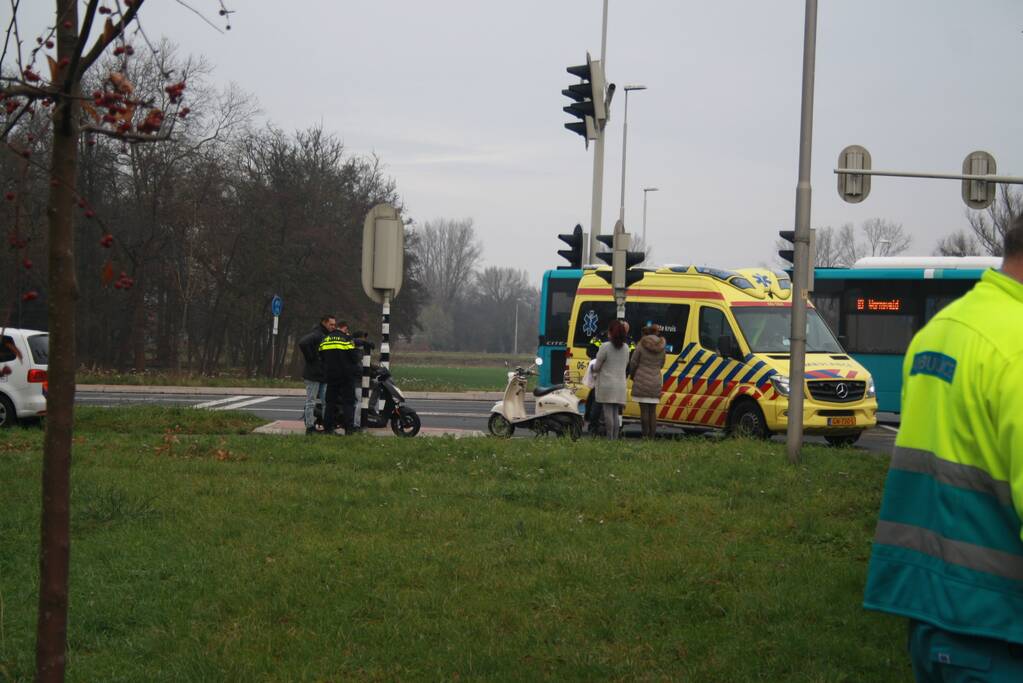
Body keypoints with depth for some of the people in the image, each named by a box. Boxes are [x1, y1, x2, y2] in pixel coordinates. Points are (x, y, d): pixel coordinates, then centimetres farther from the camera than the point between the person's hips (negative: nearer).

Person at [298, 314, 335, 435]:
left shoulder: (327, 336, 17)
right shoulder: (316, 335, -13)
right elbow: (303, 343, -29)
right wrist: (311, 358, -21)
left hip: (323, 375, 9)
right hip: (313, 375, -9)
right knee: (311, 402, -3)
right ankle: (310, 427, -1)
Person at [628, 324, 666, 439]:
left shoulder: (641, 345, -6)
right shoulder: (661, 347, 7)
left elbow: (633, 363, -2)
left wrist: (633, 375, 15)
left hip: (642, 382, -4)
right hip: (655, 382, 4)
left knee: (644, 409, -1)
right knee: (653, 411, 7)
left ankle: (645, 435, -4)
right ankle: (652, 436, 5)